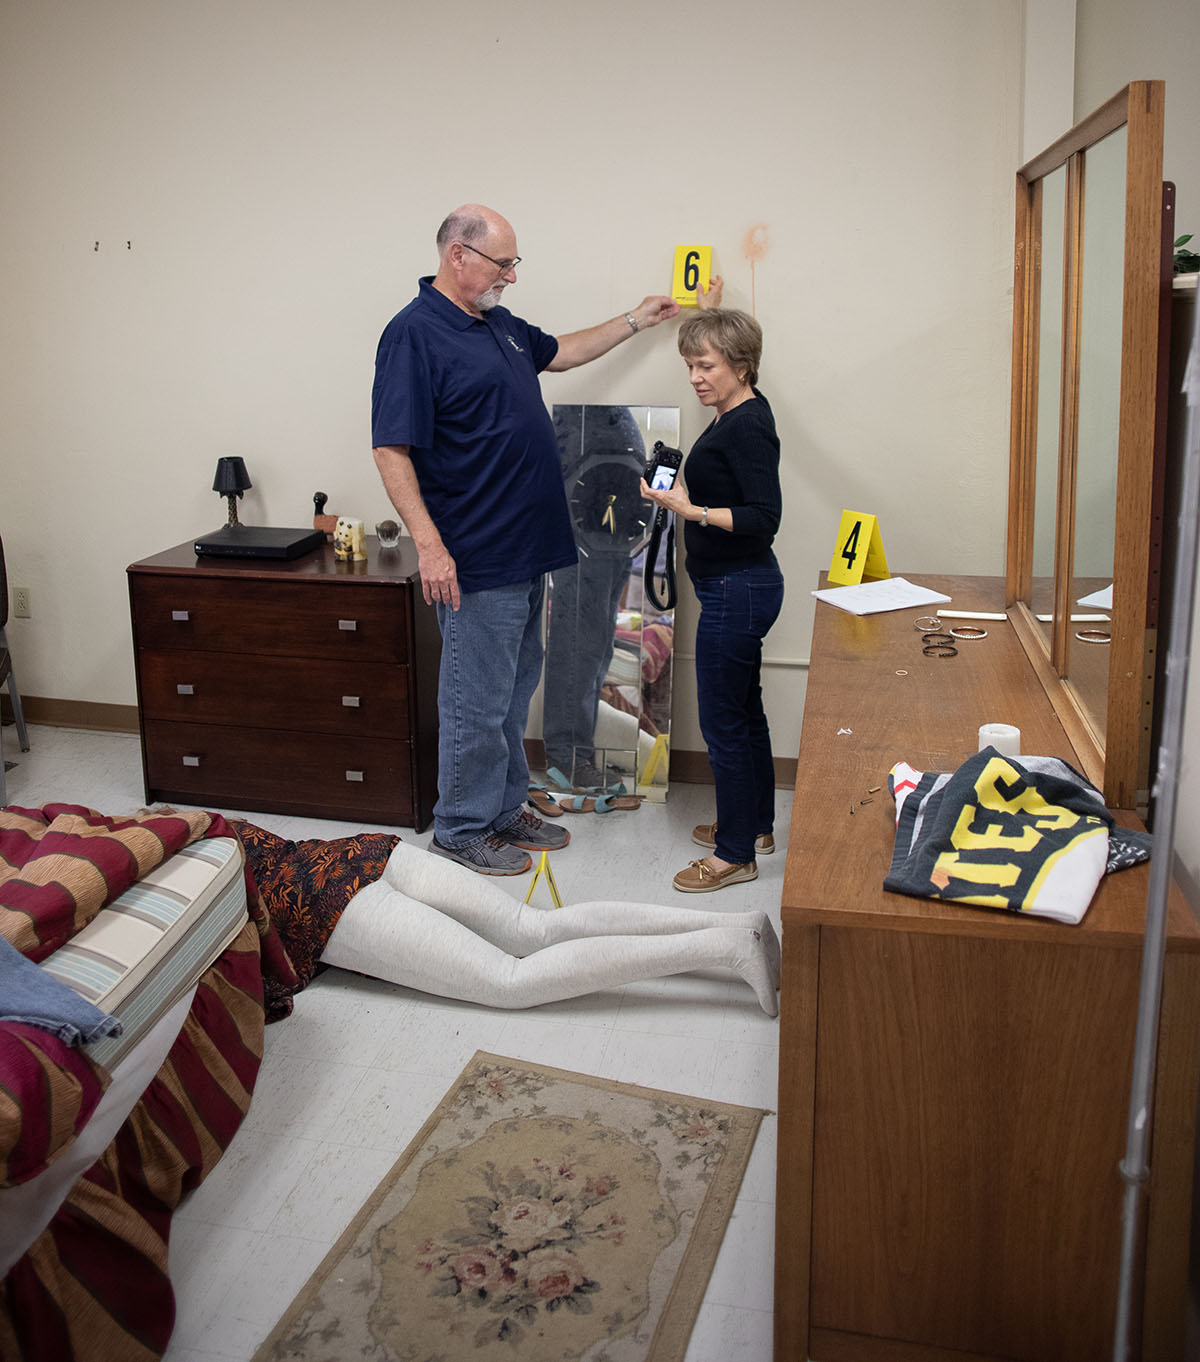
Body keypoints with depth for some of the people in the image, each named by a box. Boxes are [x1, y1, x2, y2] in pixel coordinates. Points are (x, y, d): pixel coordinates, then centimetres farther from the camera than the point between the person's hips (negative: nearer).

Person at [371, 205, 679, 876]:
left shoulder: (500, 324, 14)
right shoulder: (415, 334, -14)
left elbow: (561, 352, 34)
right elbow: (392, 449, -19)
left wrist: (636, 320, 32)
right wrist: (429, 545, -25)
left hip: (527, 552, 9)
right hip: (476, 564, -9)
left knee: (515, 692, 17)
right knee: (478, 702, 1)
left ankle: (505, 810, 31)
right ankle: (462, 828, 16)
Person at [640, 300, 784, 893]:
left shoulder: (748, 427, -19)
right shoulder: (735, 413, 10)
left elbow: (765, 517, -26)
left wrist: (691, 511, -31)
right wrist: (711, 312, 39)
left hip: (737, 591, -11)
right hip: (736, 588, 11)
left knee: (723, 721, -3)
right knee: (745, 710, 19)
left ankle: (736, 853, 8)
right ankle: (756, 824, 34)